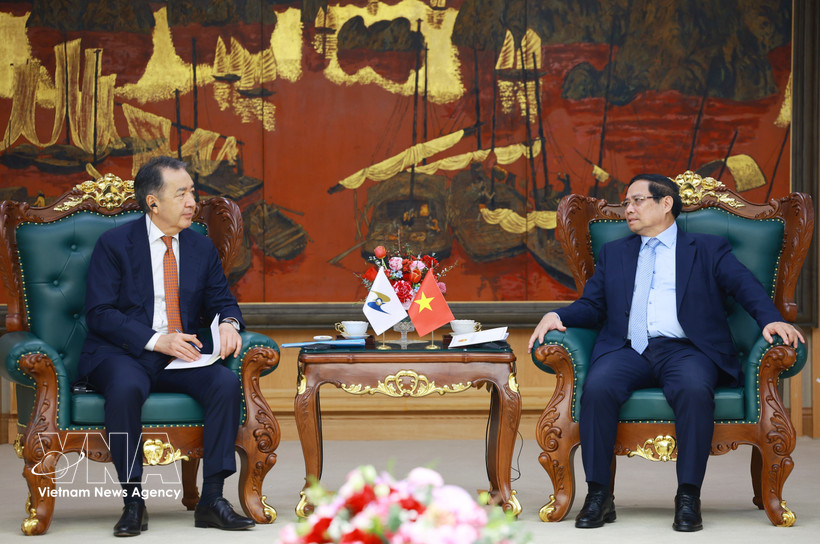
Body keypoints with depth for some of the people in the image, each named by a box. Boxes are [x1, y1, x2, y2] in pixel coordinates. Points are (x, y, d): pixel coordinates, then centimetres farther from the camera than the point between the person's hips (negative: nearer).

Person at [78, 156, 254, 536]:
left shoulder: (201, 247, 13)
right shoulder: (114, 244, -2)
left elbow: (221, 300, 16)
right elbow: (99, 313, -9)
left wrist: (228, 323, -11)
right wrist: (156, 340, -21)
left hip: (182, 359, 4)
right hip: (123, 354, -4)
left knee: (227, 382, -26)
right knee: (125, 388, -38)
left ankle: (212, 498, -21)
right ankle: (133, 502, -26)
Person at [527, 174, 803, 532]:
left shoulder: (708, 250, 18)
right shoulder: (613, 254, 28)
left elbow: (745, 286, 4)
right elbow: (591, 305, 21)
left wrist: (770, 319, -17)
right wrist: (558, 316, -1)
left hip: (684, 350, -2)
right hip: (628, 350, 2)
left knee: (695, 390, -37)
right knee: (597, 387, -31)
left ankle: (688, 496, -30)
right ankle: (598, 494, -24)